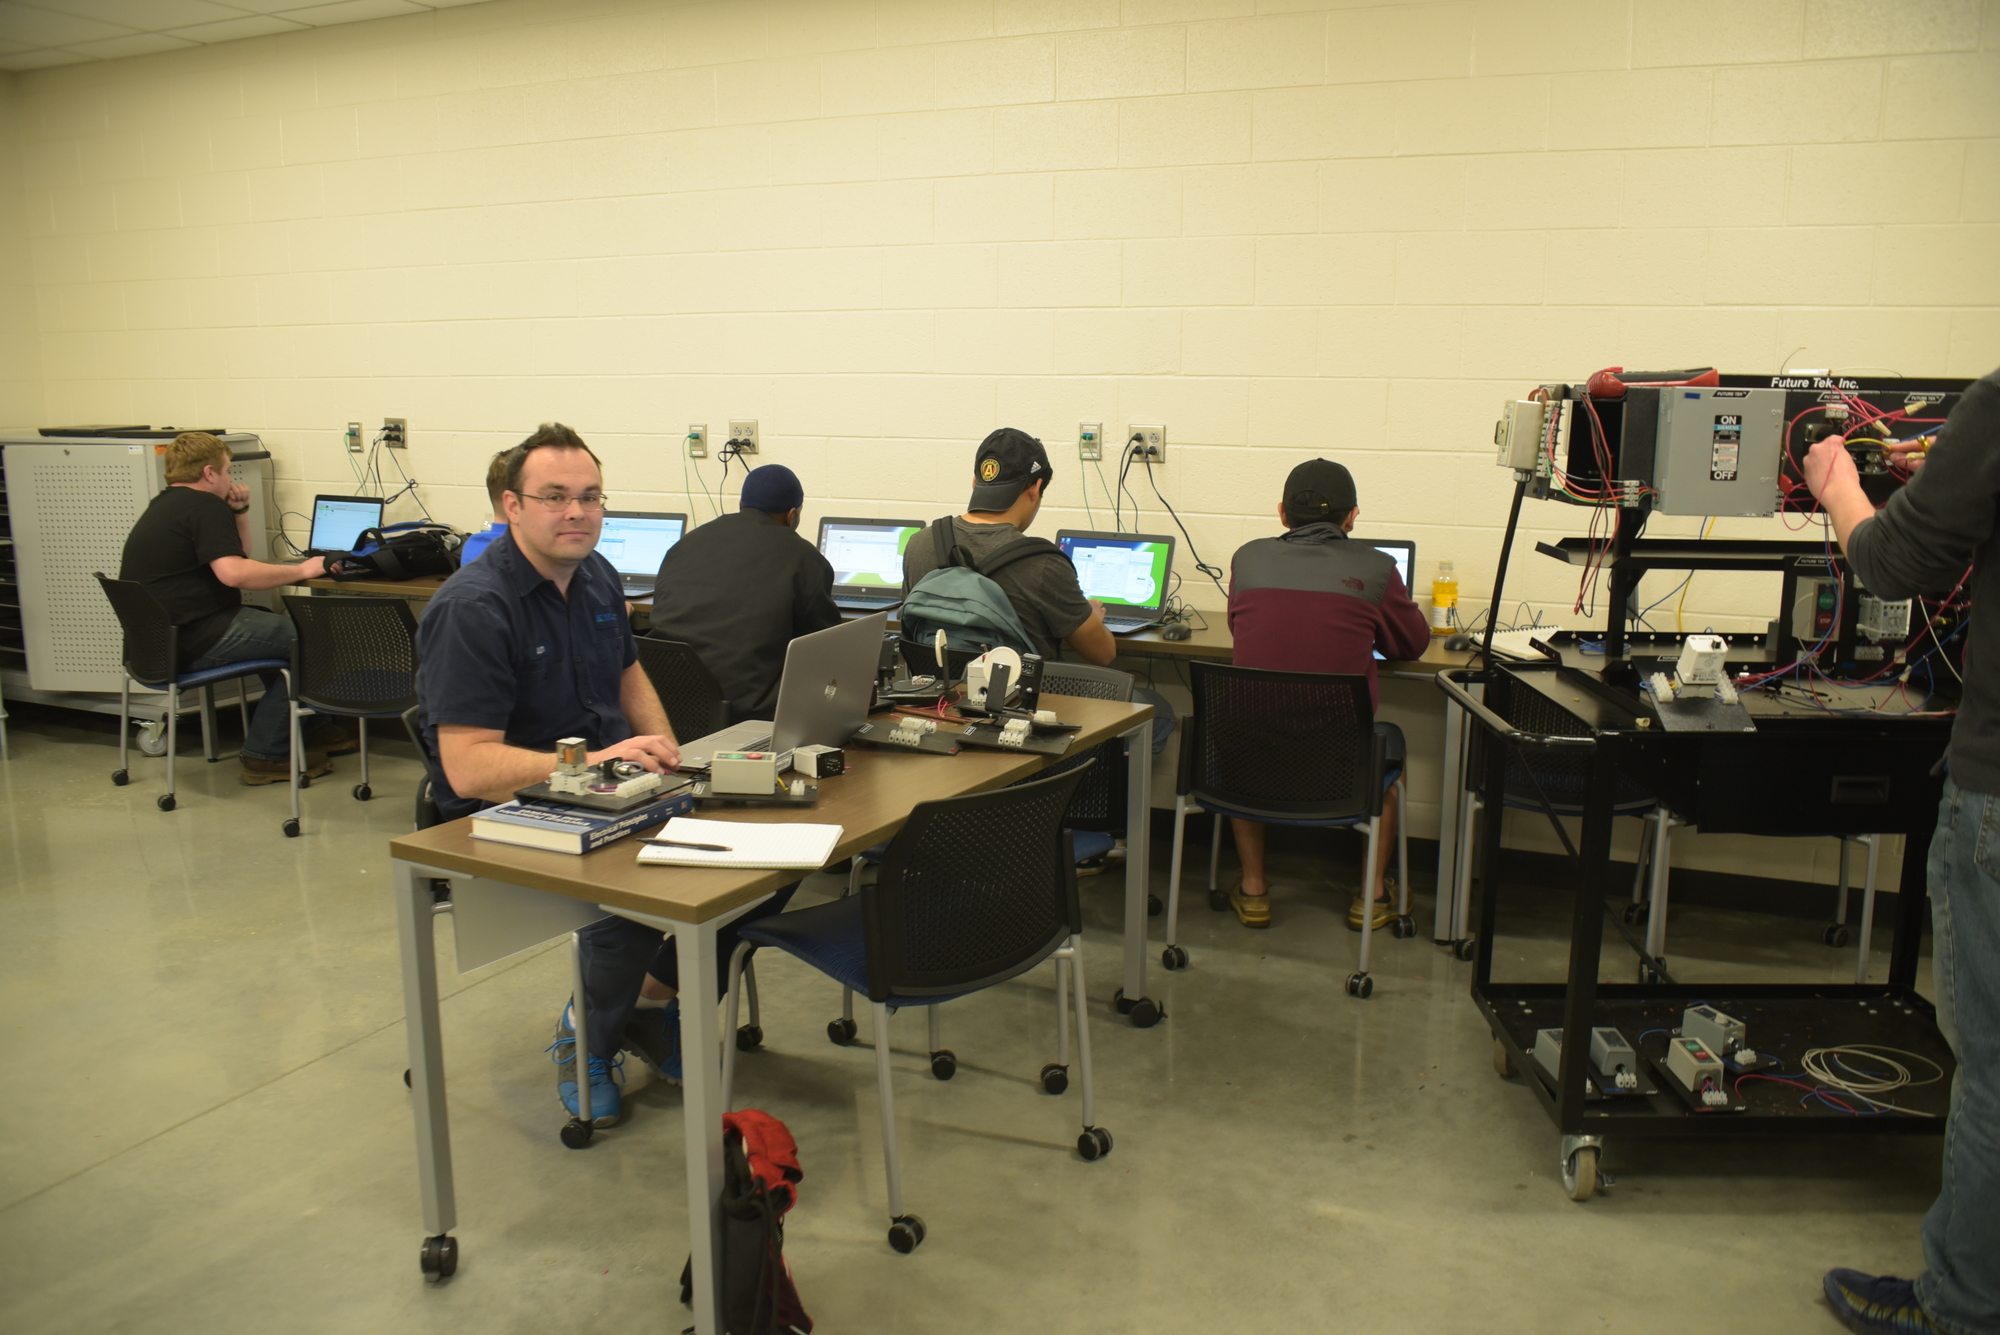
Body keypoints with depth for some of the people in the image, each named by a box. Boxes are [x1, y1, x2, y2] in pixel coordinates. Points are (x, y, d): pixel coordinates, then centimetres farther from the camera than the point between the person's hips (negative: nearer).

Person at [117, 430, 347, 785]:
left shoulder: (166, 505, 20)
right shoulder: (205, 506, -13)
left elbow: (237, 556, 28)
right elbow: (234, 573, -27)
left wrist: (240, 512, 14)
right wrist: (302, 570, -19)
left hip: (160, 636, 11)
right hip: (192, 641, -11)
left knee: (280, 625, 23)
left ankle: (310, 728, 25)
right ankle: (265, 754, -2)